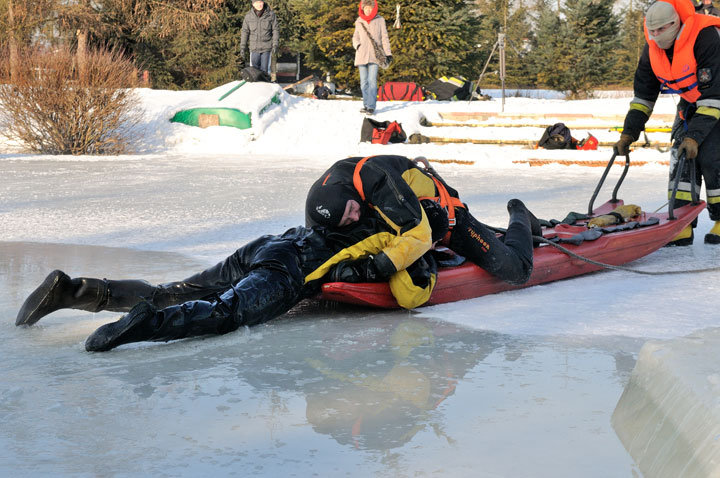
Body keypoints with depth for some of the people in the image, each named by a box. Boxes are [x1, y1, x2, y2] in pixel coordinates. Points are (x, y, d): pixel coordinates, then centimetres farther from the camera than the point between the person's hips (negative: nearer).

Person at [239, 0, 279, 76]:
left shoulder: (271, 15, -5)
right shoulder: (248, 16, -1)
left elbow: (275, 30, -2)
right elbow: (245, 31, 5)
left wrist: (275, 45, -10)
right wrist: (242, 47, 2)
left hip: (266, 47, -1)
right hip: (254, 48, 1)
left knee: (264, 69, -1)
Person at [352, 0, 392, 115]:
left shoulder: (380, 20, 6)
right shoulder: (359, 22, 12)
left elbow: (384, 38, 8)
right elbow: (355, 37, 20)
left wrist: (388, 53, 3)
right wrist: (357, 45, -2)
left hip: (374, 55, -3)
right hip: (361, 56, 3)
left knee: (372, 81, -13)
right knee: (364, 82, 4)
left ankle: (371, 106, -16)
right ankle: (366, 105, 13)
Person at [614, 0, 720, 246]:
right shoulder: (653, 48, -11)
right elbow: (643, 94, -1)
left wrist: (695, 135, -35)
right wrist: (628, 133, -8)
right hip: (690, 103, 6)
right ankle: (682, 225, -9)